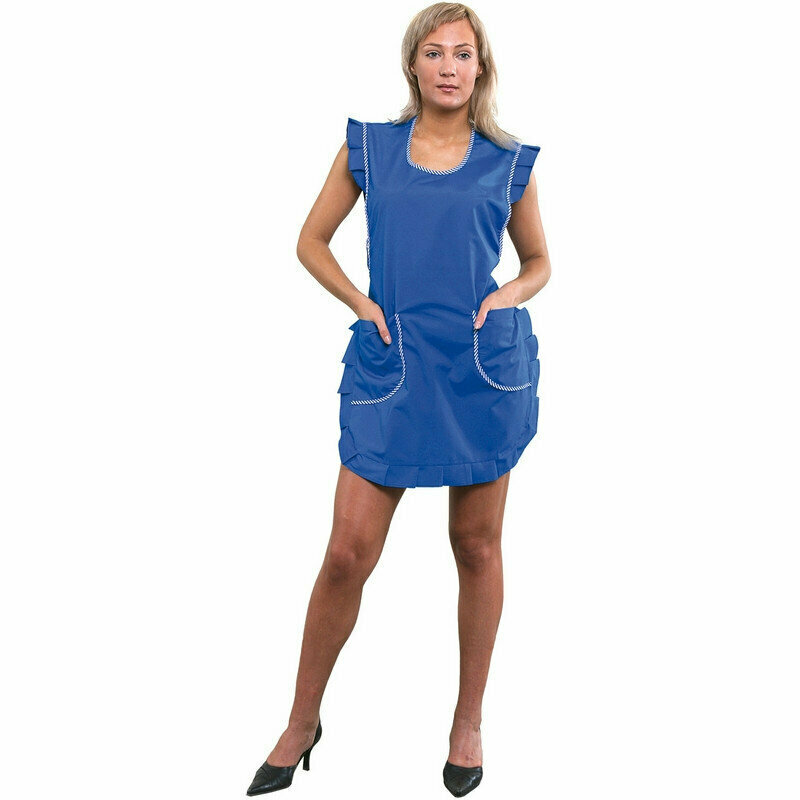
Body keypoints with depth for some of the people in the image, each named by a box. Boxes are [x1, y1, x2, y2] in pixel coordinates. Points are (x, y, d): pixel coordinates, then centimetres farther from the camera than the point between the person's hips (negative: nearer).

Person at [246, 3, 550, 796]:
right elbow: (311, 240, 14)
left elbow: (538, 262, 18)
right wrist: (362, 302, -1)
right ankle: (302, 722, 19)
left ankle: (468, 720, 27)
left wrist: (509, 294, -3)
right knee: (348, 554, -2)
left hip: (486, 366, 1)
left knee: (476, 547, 9)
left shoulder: (509, 163, 8)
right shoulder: (368, 146, 8)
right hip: (389, 369, 0)